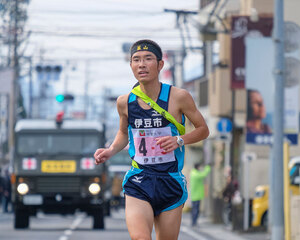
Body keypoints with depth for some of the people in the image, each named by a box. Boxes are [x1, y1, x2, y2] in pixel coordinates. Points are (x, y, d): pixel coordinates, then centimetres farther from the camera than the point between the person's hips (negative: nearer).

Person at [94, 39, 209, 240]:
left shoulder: (179, 97, -5)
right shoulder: (125, 102, 3)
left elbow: (203, 129, 5)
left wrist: (179, 140, -13)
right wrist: (111, 151, 4)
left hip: (171, 183, 0)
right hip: (138, 183, 0)